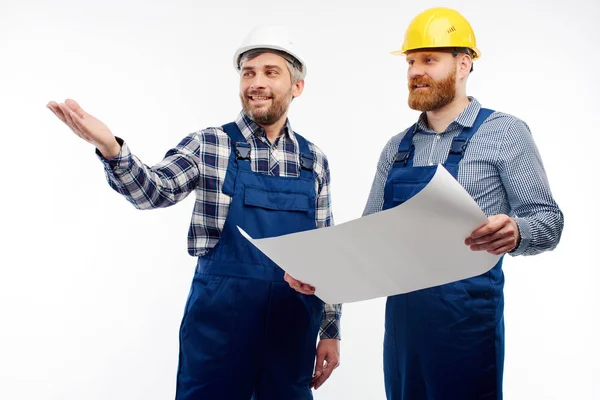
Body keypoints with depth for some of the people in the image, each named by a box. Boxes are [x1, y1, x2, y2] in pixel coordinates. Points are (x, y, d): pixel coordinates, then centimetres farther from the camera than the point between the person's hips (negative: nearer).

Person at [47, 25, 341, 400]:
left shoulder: (315, 161, 8)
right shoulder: (210, 145, 0)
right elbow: (154, 190, -15)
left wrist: (331, 329, 9)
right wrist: (111, 149, -34)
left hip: (293, 326, 3)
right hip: (219, 319, -2)